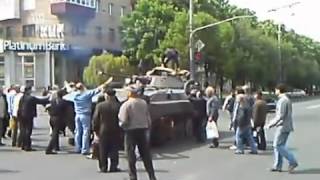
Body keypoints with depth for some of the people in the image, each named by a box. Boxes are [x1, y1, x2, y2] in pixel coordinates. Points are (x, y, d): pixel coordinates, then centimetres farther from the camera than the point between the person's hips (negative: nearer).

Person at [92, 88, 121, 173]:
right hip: (115, 131, 0)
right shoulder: (118, 106, -8)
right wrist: (121, 130, 4)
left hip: (103, 131, 1)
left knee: (103, 151, 8)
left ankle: (103, 167, 9)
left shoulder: (99, 106, -6)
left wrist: (95, 129, 6)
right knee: (114, 150, 7)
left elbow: (95, 119, -3)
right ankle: (113, 167, 6)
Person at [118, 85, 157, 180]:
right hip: (142, 130, 4)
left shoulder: (126, 105, -12)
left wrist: (122, 125, 7)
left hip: (131, 131, -4)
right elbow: (148, 118, 6)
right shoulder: (144, 103, 1)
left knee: (131, 155, 6)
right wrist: (148, 127, 18)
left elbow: (124, 121, -14)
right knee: (146, 154, 13)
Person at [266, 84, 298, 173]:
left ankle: (292, 161, -7)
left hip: (282, 126, -10)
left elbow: (280, 116, -22)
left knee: (278, 145, -6)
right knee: (279, 146, 11)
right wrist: (272, 122, 21)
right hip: (287, 126, 10)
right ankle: (277, 166, 12)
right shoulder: (288, 100, 16)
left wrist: (271, 124, -14)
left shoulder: (282, 101, -16)